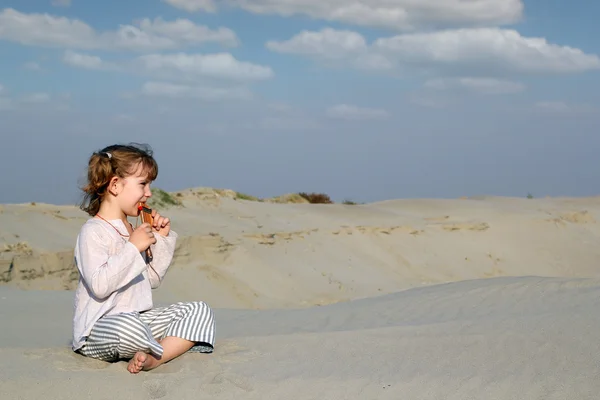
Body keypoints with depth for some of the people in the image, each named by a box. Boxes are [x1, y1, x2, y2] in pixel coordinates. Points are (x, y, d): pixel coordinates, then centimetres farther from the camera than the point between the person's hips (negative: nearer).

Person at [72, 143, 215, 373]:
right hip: (98, 328, -9)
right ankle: (175, 347, -11)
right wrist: (133, 248, -22)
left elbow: (153, 279, 20)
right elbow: (99, 286, -25)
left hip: (141, 318, 9)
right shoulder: (93, 232, -11)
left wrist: (162, 239, 11)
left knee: (199, 310, -3)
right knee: (127, 325, -43)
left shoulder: (133, 230, 18)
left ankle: (152, 359, -25)